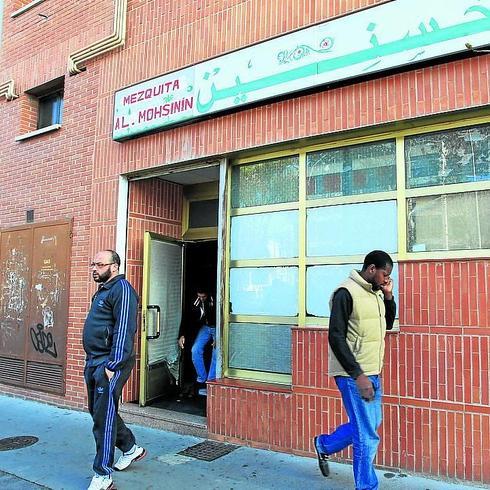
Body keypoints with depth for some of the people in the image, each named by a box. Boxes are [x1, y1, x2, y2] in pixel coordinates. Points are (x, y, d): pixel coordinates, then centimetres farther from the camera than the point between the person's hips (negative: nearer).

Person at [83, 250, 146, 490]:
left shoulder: (121, 289, -12)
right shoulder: (102, 291, 17)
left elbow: (124, 330, -20)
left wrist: (112, 366, -23)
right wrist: (91, 363, 18)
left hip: (110, 364, -10)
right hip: (93, 363, 10)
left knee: (104, 417, -5)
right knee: (97, 412, 18)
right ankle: (131, 448, 36)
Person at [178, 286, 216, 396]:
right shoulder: (197, 302, -13)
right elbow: (188, 318, -7)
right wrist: (182, 335, -15)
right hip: (206, 327, 5)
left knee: (216, 354, -15)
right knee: (196, 350, -10)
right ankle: (202, 380, 3)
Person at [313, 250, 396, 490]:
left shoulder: (375, 294, 9)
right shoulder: (346, 293, -16)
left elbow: (387, 324, 21)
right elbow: (336, 338, -19)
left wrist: (388, 296, 5)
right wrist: (358, 375, -21)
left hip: (372, 373, 9)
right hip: (353, 375, -9)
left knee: (371, 424, 20)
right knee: (367, 436, -1)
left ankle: (324, 444, 39)